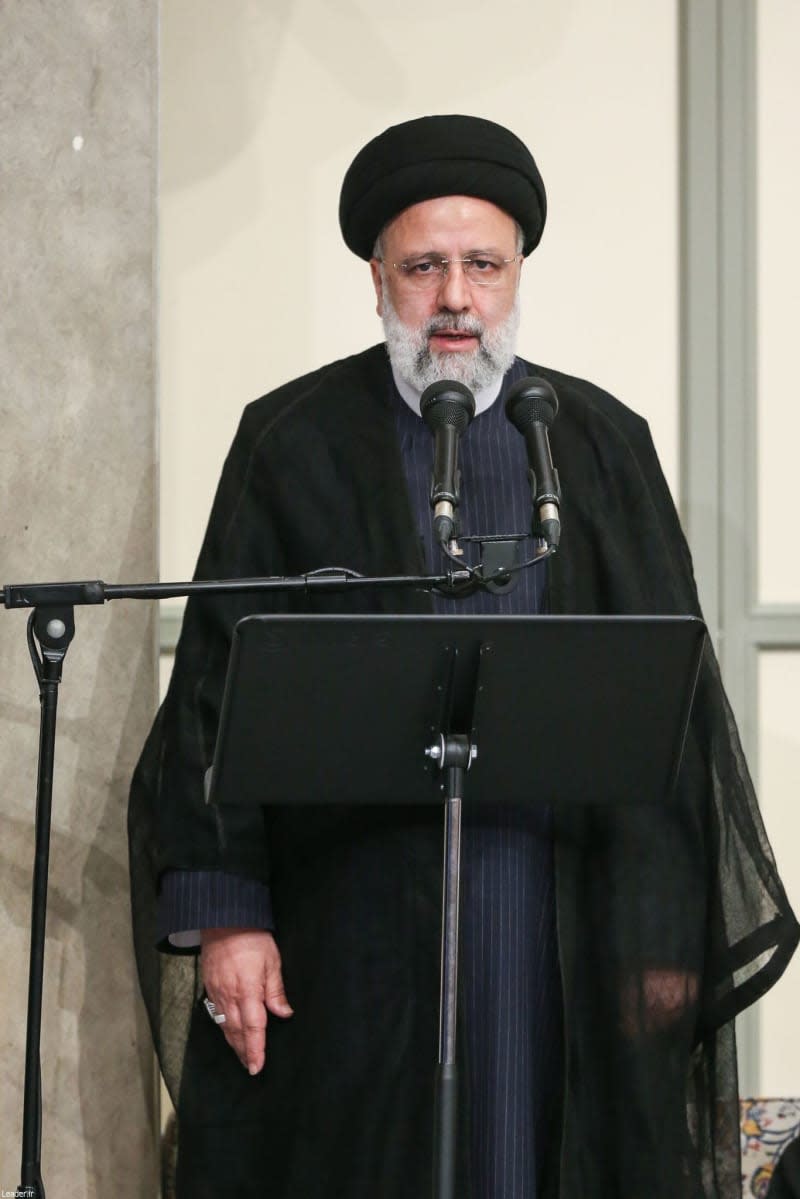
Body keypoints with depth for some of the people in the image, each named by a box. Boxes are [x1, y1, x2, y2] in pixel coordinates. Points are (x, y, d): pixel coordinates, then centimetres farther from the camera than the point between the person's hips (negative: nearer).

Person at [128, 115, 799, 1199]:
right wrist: (226, 913, -7)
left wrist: (669, 934, 1)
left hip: (563, 911, 2)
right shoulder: (296, 446, 5)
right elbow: (222, 679, 1)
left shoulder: (601, 446, 9)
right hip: (354, 904, -1)